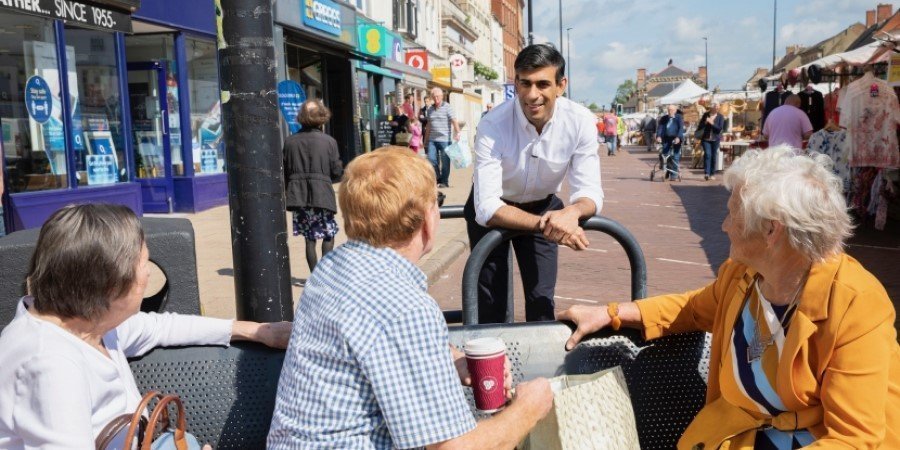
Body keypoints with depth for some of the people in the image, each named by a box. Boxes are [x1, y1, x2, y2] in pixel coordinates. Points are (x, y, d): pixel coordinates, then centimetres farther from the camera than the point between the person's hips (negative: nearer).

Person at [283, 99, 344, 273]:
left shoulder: (290, 141, 2)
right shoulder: (329, 141, -6)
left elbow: (284, 170, 5)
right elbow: (337, 172, -4)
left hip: (298, 196, 3)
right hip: (322, 196, -3)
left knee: (309, 239, 11)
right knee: (329, 236, 10)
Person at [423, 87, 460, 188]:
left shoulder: (447, 107, -2)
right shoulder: (430, 109, 14)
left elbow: (454, 121, -12)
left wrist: (457, 133, -27)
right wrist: (426, 139, 20)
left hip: (444, 139, -5)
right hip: (432, 139, 5)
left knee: (445, 161, 1)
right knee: (431, 159, 0)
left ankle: (444, 181, 10)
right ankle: (437, 178, 14)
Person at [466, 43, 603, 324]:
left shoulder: (581, 122, -23)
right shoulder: (492, 126, -31)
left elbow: (590, 192, -20)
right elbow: (487, 208, -34)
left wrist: (572, 212, -44)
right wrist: (544, 224, -47)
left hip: (544, 207, 2)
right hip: (491, 212, -2)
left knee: (542, 299, 6)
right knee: (491, 304, 2)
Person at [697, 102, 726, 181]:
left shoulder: (720, 117, 0)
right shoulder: (706, 115, 3)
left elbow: (720, 129, -9)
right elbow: (700, 126, 6)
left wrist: (712, 123, -19)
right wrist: (705, 122, -13)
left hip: (715, 139, 0)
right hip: (706, 139, 0)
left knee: (714, 156, 5)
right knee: (707, 154, -15)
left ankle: (712, 174, 14)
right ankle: (706, 173, -20)